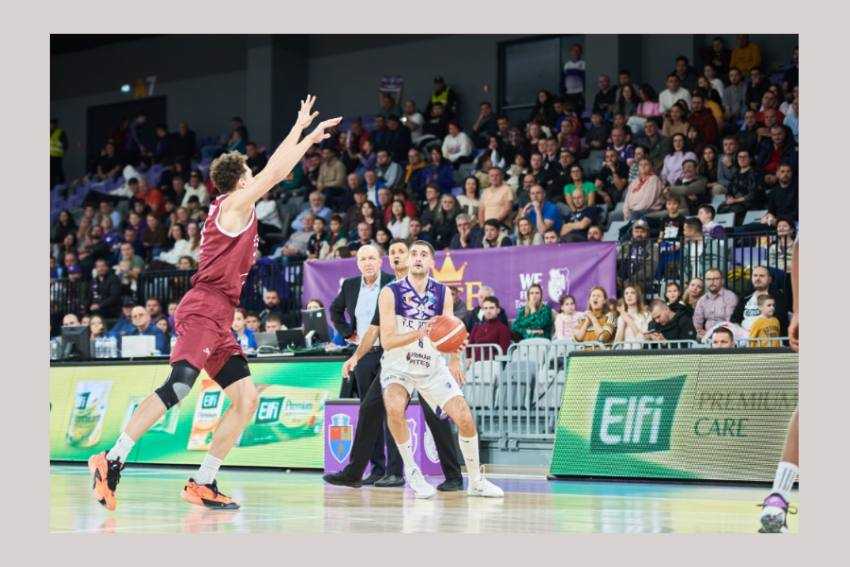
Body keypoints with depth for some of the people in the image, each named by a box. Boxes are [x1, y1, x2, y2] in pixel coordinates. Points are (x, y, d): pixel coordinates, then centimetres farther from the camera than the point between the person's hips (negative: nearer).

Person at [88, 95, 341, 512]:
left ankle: (202, 484, 1)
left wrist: (307, 138, 36)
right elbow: (274, 172, -1)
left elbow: (275, 172, 33)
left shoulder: (234, 207, 23)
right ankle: (112, 460, -26)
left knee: (246, 399, 3)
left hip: (219, 320, 10)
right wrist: (301, 128, 10)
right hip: (204, 309, -10)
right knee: (178, 386, -24)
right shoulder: (235, 204, -2)